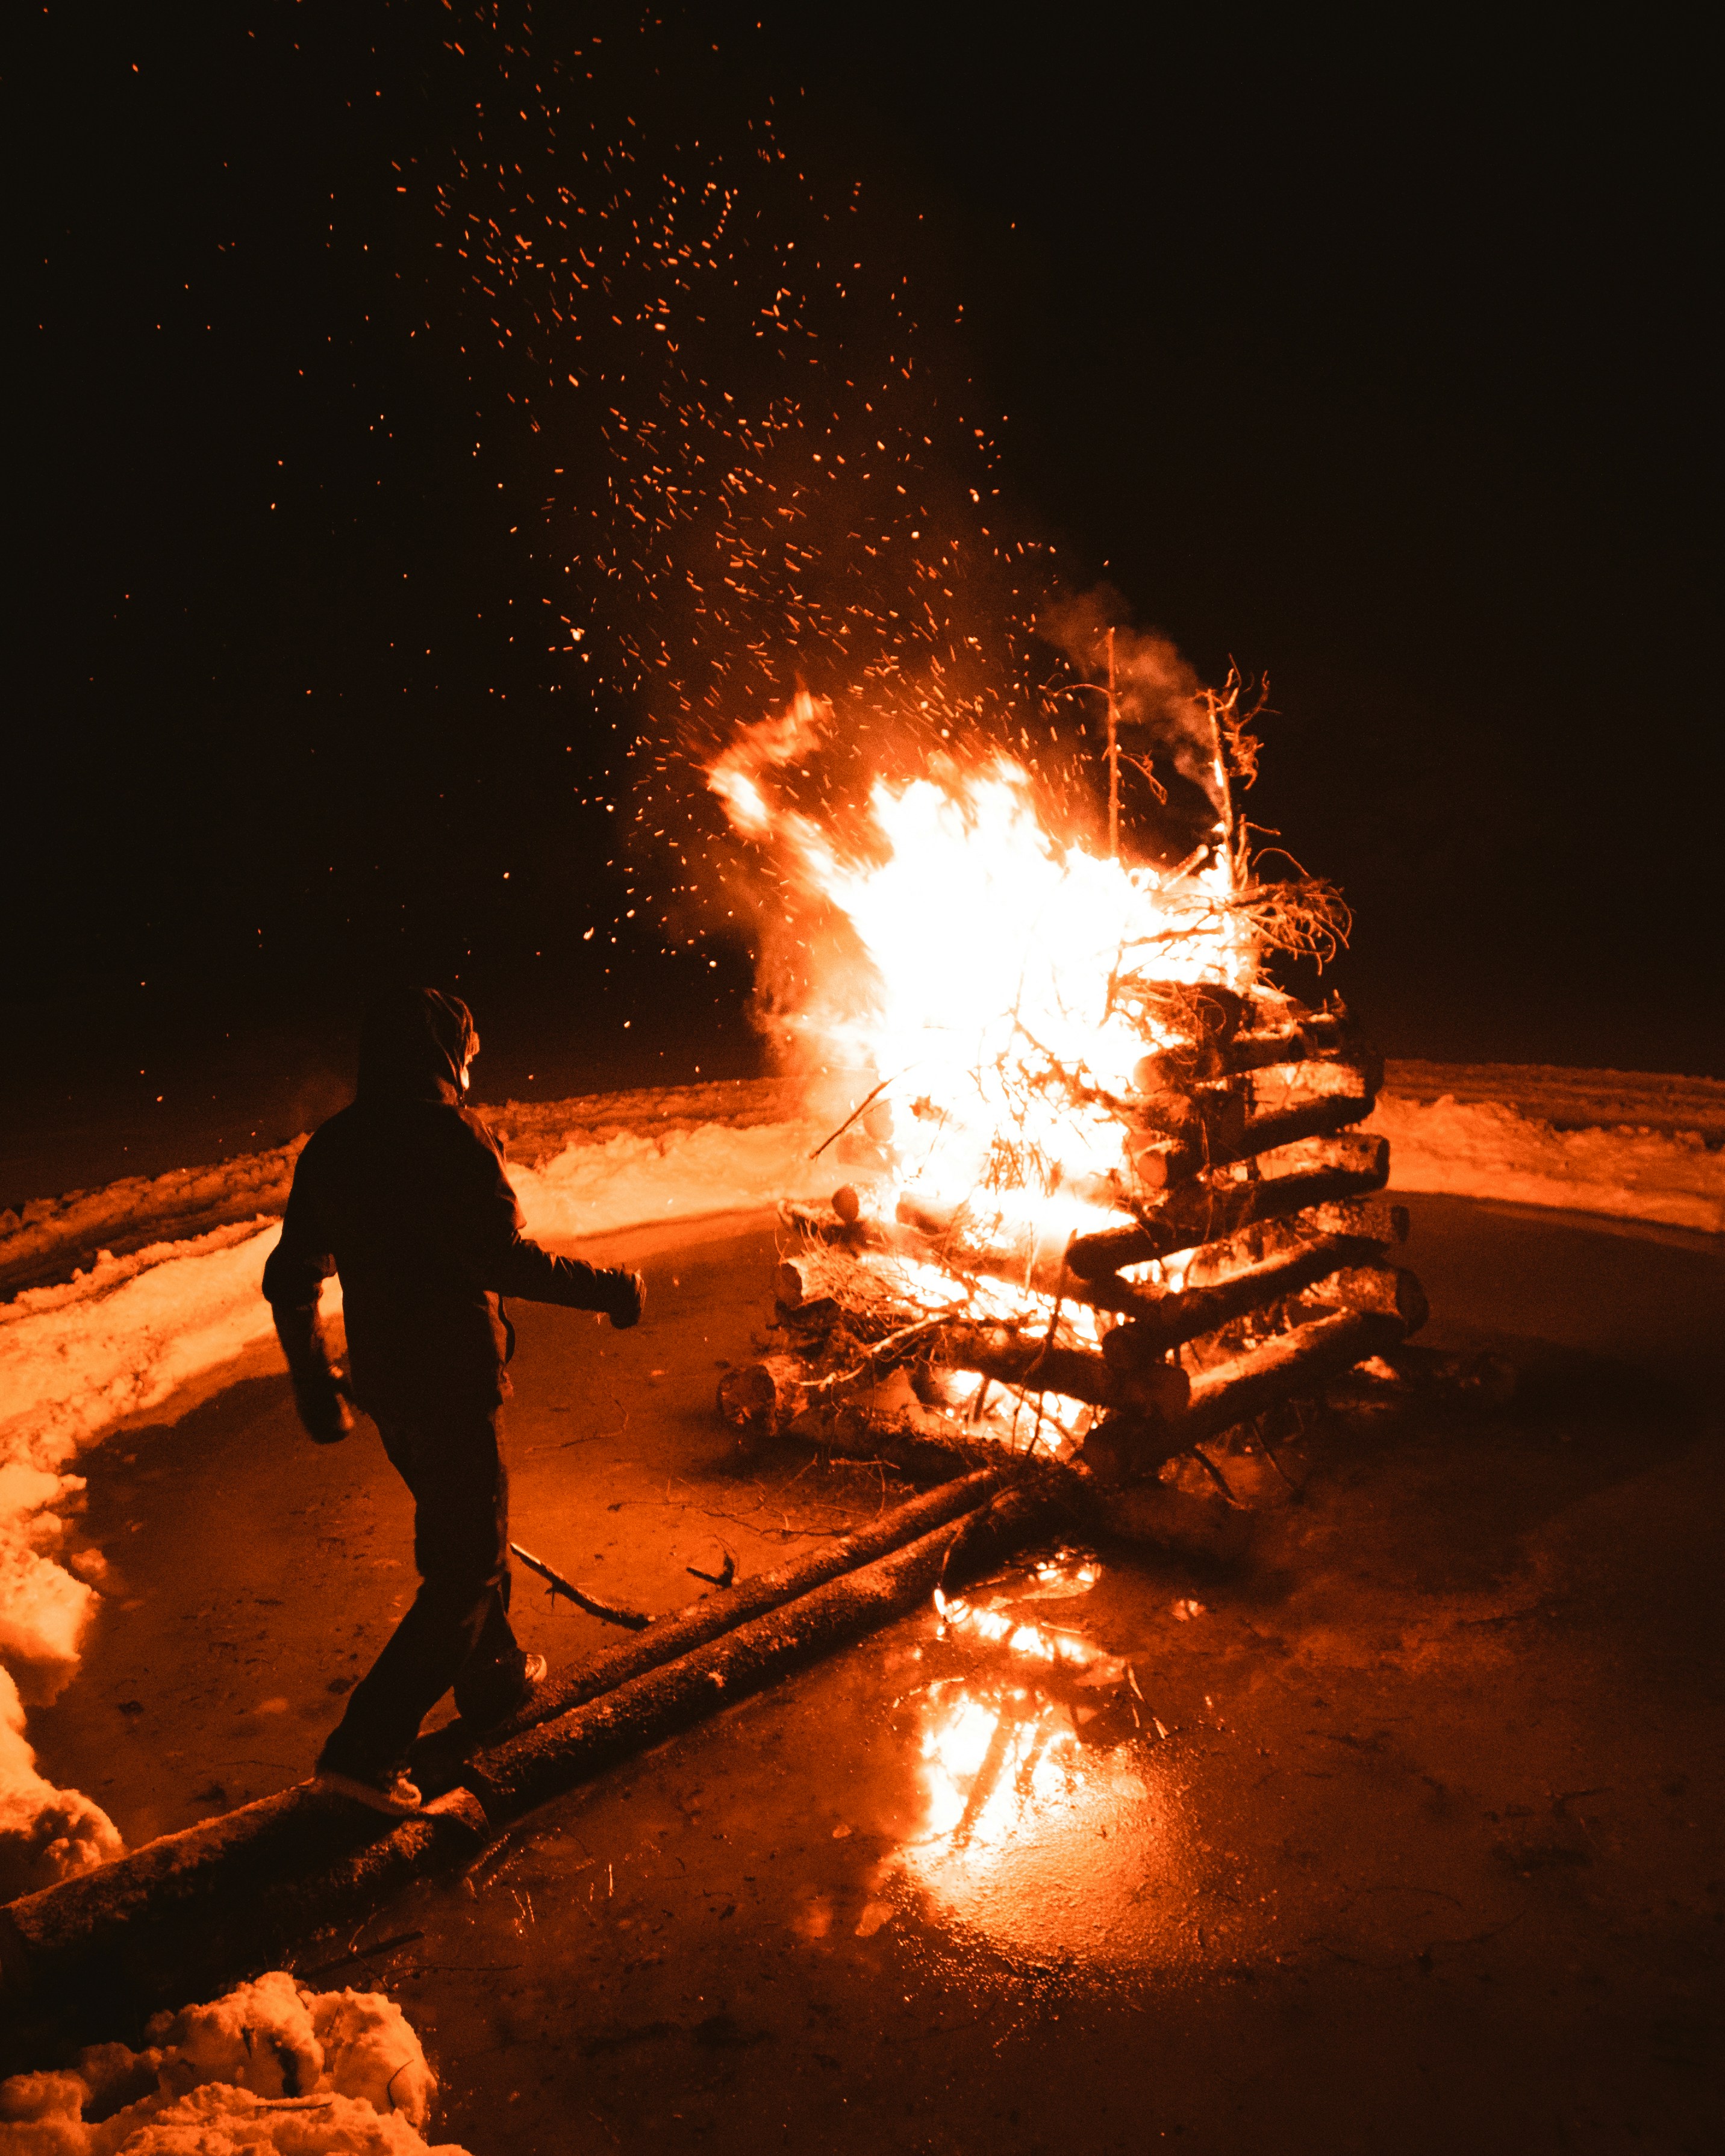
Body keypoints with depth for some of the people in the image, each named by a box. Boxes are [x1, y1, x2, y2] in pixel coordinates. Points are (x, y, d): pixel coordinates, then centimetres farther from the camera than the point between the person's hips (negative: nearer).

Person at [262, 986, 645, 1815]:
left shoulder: (331, 1148, 6)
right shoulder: (449, 1134, -17)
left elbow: (289, 1280, 10)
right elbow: (503, 1256, -24)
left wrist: (315, 1388, 20)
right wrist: (607, 1289, -12)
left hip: (383, 1382, 8)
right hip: (454, 1383, -8)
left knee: (461, 1534, 26)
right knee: (466, 1568, 4)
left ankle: (493, 1676, 43)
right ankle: (365, 1748, 5)